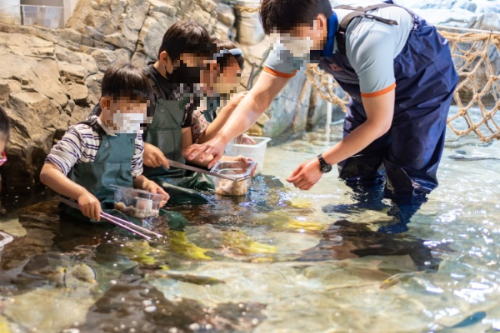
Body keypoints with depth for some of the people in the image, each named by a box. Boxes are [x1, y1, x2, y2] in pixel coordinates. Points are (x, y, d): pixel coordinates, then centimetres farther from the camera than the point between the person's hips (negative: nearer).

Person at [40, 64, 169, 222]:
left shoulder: (135, 137, 6)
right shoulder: (82, 135, -13)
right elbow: (48, 173, -19)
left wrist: (146, 183, -3)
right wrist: (81, 193, -35)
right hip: (86, 215, -5)